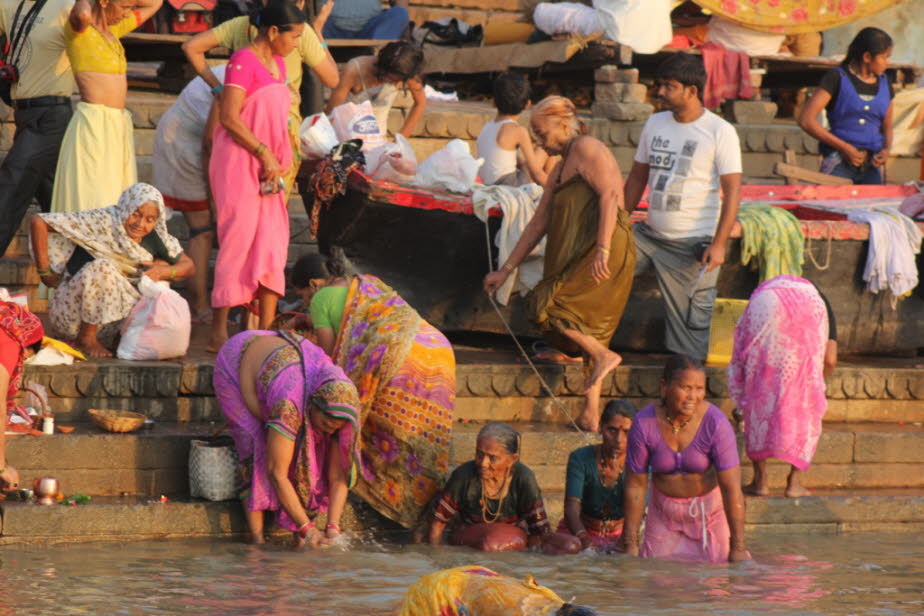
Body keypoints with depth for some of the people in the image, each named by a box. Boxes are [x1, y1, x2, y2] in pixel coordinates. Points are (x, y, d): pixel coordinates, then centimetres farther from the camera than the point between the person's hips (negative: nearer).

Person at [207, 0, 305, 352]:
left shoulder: (277, 64, 15)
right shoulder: (244, 61, -12)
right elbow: (229, 118, -18)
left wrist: (278, 162, 10)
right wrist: (264, 152, -17)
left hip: (267, 168, 9)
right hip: (239, 162, -9)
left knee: (272, 246, 5)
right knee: (238, 241, -9)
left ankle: (266, 332, 8)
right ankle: (218, 333, -7)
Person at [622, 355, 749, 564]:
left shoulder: (716, 424, -24)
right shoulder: (644, 424, -19)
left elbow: (732, 488, -23)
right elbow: (635, 485, -11)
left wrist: (738, 549, -23)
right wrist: (630, 545, -8)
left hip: (708, 506, -2)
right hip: (665, 511, 2)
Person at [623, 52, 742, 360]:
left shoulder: (719, 132, -9)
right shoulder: (655, 124, 10)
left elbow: (732, 190, -12)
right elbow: (637, 177, 20)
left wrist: (718, 244, -20)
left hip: (693, 243, -6)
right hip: (649, 235, 6)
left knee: (689, 319, -5)